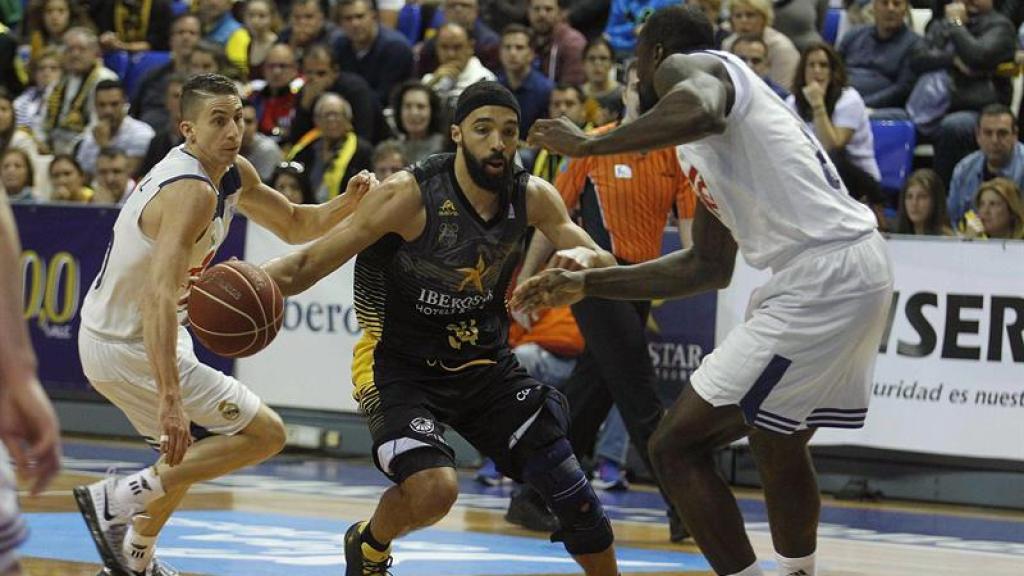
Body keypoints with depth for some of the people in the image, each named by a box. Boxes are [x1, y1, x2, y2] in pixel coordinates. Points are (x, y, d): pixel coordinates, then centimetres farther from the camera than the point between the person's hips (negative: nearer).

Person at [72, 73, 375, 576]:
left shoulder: (235, 175, 3)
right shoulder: (191, 191, -27)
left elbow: (294, 225, 19)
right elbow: (158, 296, -38)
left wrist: (348, 203, -4)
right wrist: (169, 400, -46)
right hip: (126, 348, -10)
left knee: (190, 451, 30)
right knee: (265, 434, -10)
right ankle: (117, 499, -12)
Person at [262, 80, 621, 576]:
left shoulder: (531, 197, -8)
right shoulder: (409, 195, -23)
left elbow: (606, 266, 1)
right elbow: (310, 264, -19)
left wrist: (582, 257, -24)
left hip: (484, 362, 5)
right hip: (398, 364, -5)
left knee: (566, 481, 1)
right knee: (434, 489, -26)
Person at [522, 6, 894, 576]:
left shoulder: (686, 67, 0)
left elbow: (700, 112, -29)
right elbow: (709, 267, 30)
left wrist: (589, 143, -15)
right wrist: (586, 283, 32)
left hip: (821, 278, -10)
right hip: (861, 271, 10)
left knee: (677, 446, -5)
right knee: (776, 440, 31)